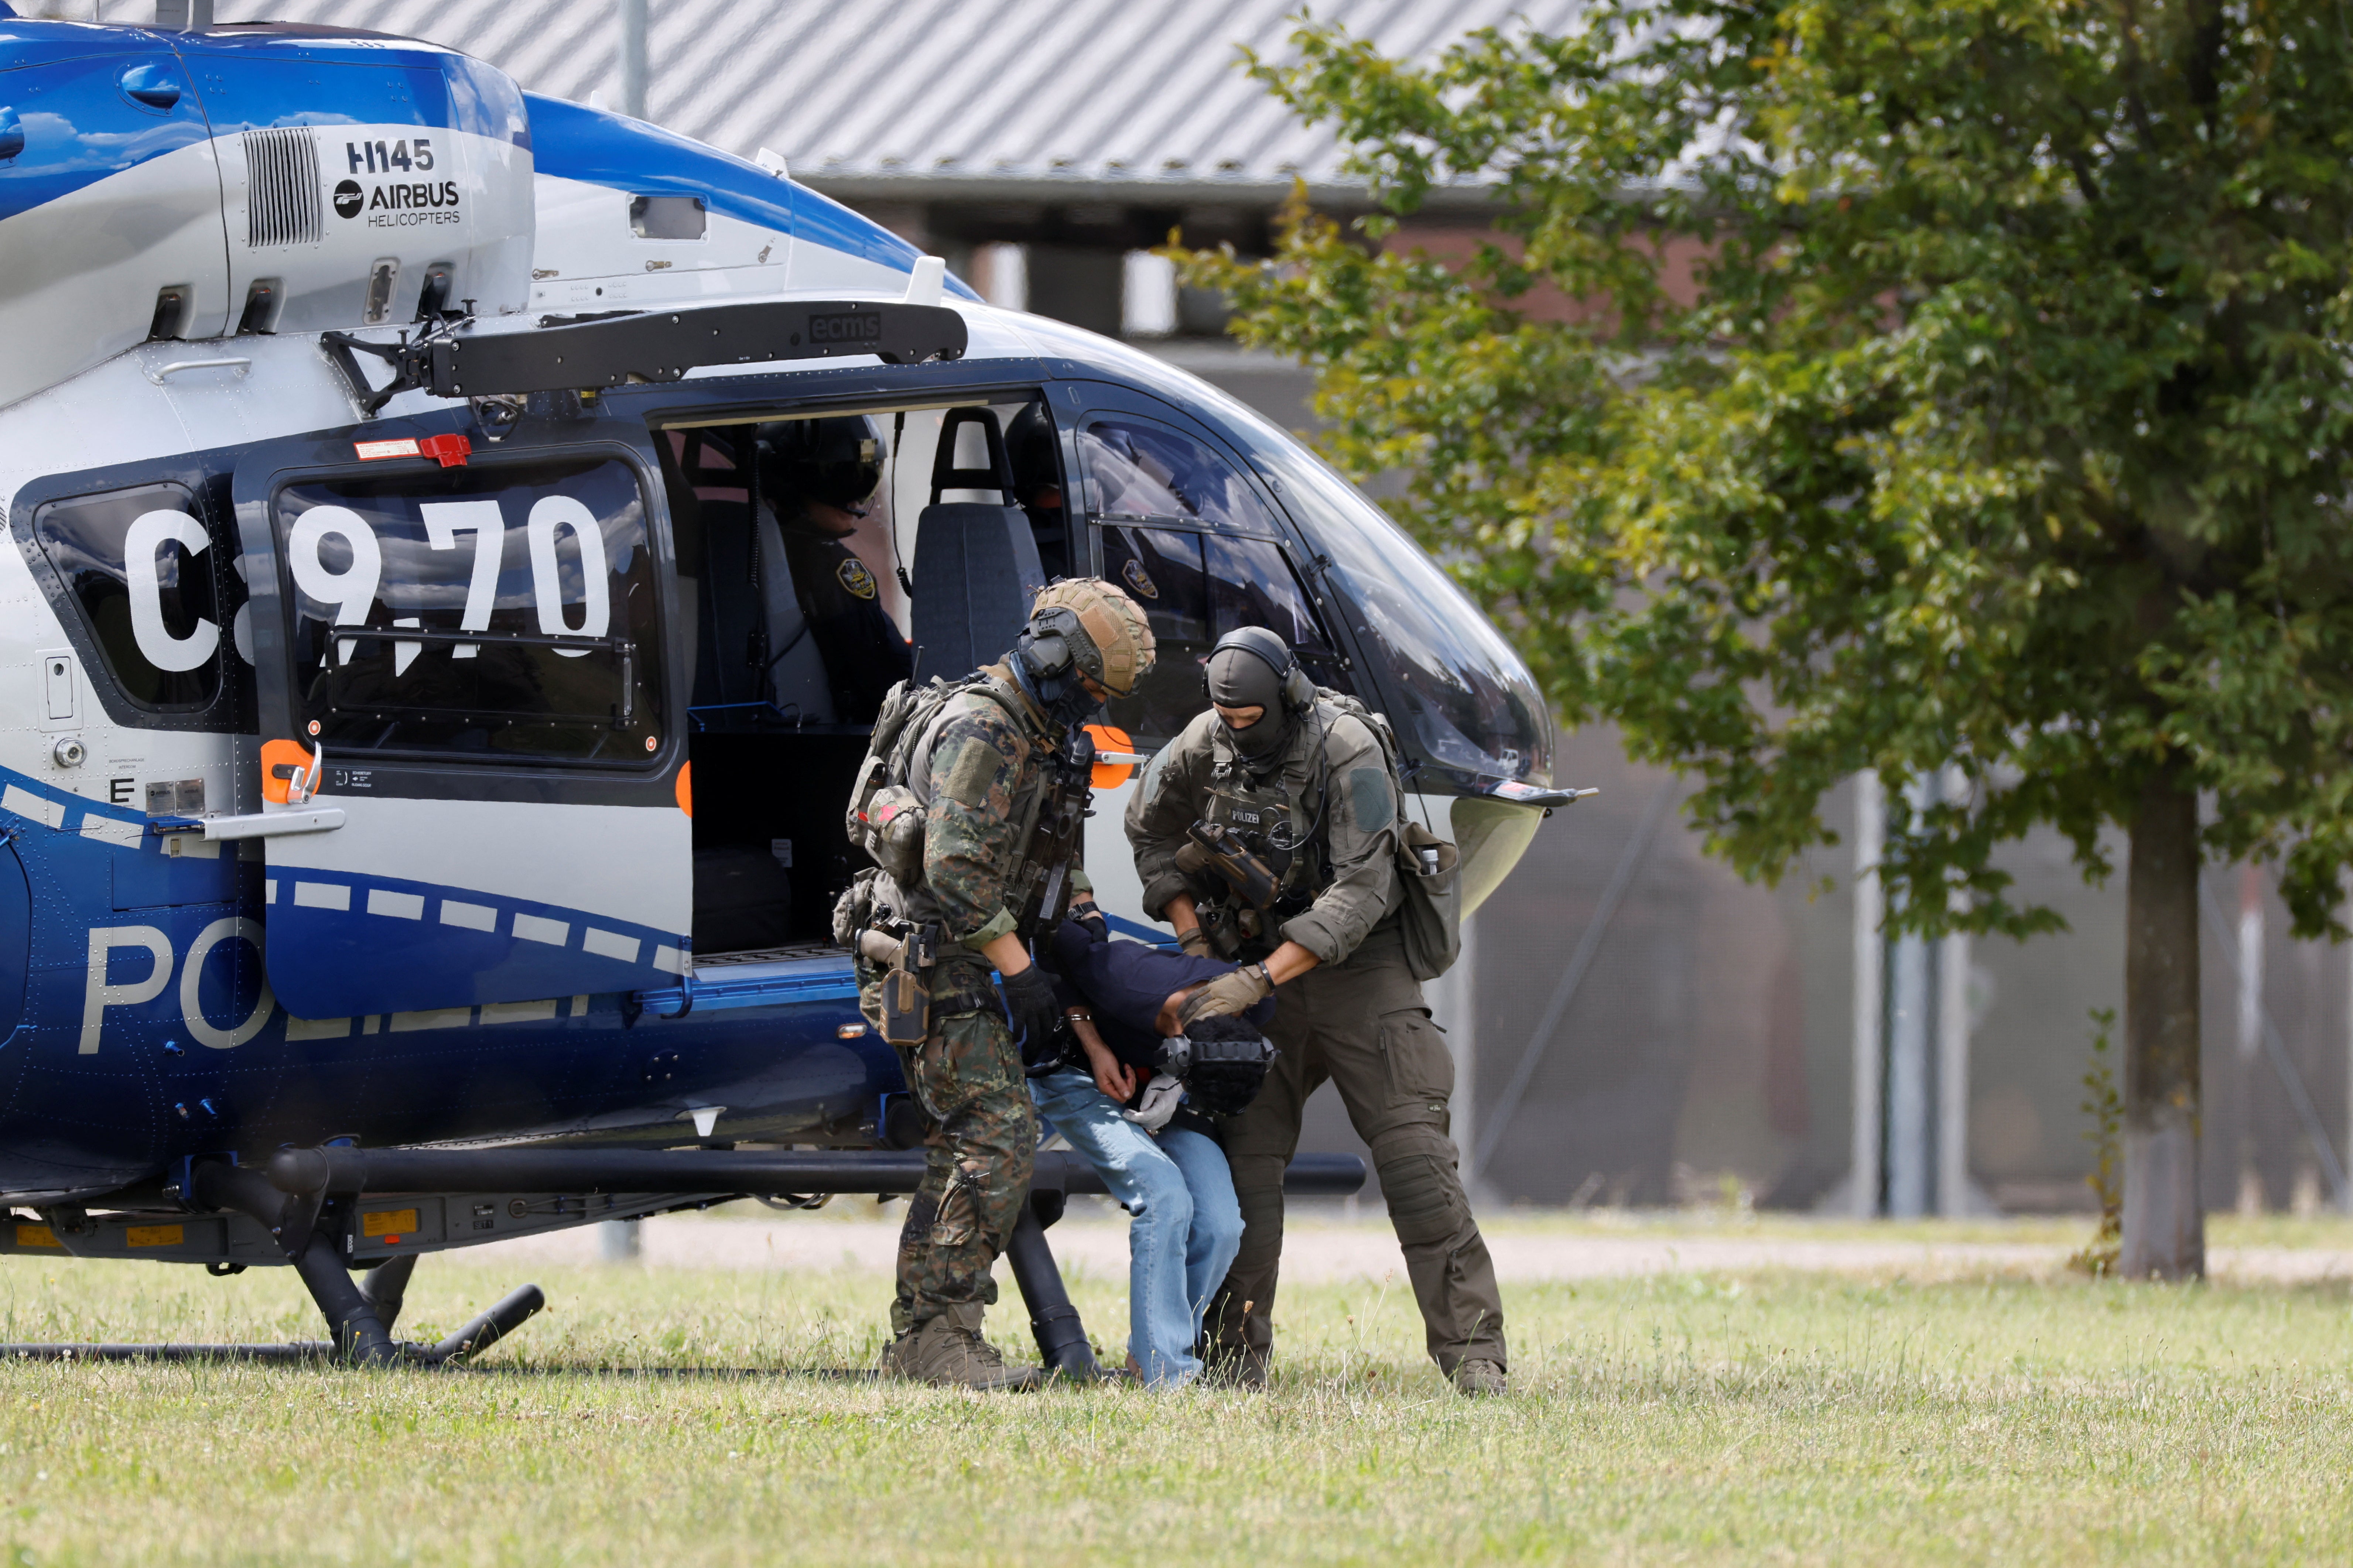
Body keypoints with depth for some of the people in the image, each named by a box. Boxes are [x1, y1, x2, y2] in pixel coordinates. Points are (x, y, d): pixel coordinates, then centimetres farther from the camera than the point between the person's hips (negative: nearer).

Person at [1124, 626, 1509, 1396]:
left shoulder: (1349, 754, -21)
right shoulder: (1204, 745, -4)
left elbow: (1361, 893, -25)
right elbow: (1149, 833, 15)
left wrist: (1260, 979, -29)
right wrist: (1192, 938, 3)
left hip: (1358, 964, -5)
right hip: (1261, 966, 5)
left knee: (1413, 1153, -11)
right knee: (1244, 1154, -2)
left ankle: (1472, 1355, -13)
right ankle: (1235, 1357, 4)